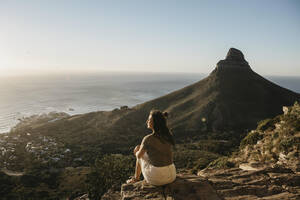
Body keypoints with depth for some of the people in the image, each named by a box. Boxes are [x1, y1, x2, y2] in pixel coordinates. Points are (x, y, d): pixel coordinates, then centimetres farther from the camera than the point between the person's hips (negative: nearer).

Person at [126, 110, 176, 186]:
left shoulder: (147, 139, -17)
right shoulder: (169, 135, 1)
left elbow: (139, 155, 1)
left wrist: (137, 152, 25)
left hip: (156, 178, -4)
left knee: (140, 156, 26)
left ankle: (136, 178, 51)